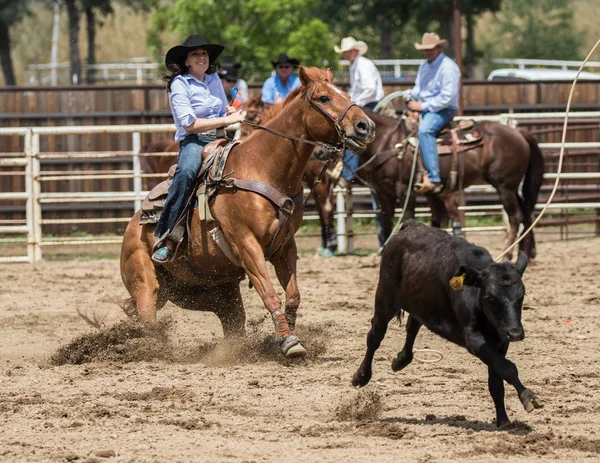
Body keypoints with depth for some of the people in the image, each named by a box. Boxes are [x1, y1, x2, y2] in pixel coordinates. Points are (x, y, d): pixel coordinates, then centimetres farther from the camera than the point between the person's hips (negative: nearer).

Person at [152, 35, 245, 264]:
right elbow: (189, 124, -13)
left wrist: (232, 113, 4)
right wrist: (225, 120, -14)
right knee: (186, 172, -39)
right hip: (193, 141, -7)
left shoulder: (214, 80, 16)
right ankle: (166, 238, -39)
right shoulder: (180, 84, -4)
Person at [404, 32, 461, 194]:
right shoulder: (425, 65, 14)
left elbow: (447, 97, -20)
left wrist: (423, 106, -19)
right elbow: (419, 87, 27)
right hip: (424, 108, 10)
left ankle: (434, 179, -42)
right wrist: (411, 94, 2)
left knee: (424, 130, -35)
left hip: (443, 110, -10)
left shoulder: (448, 67, -14)